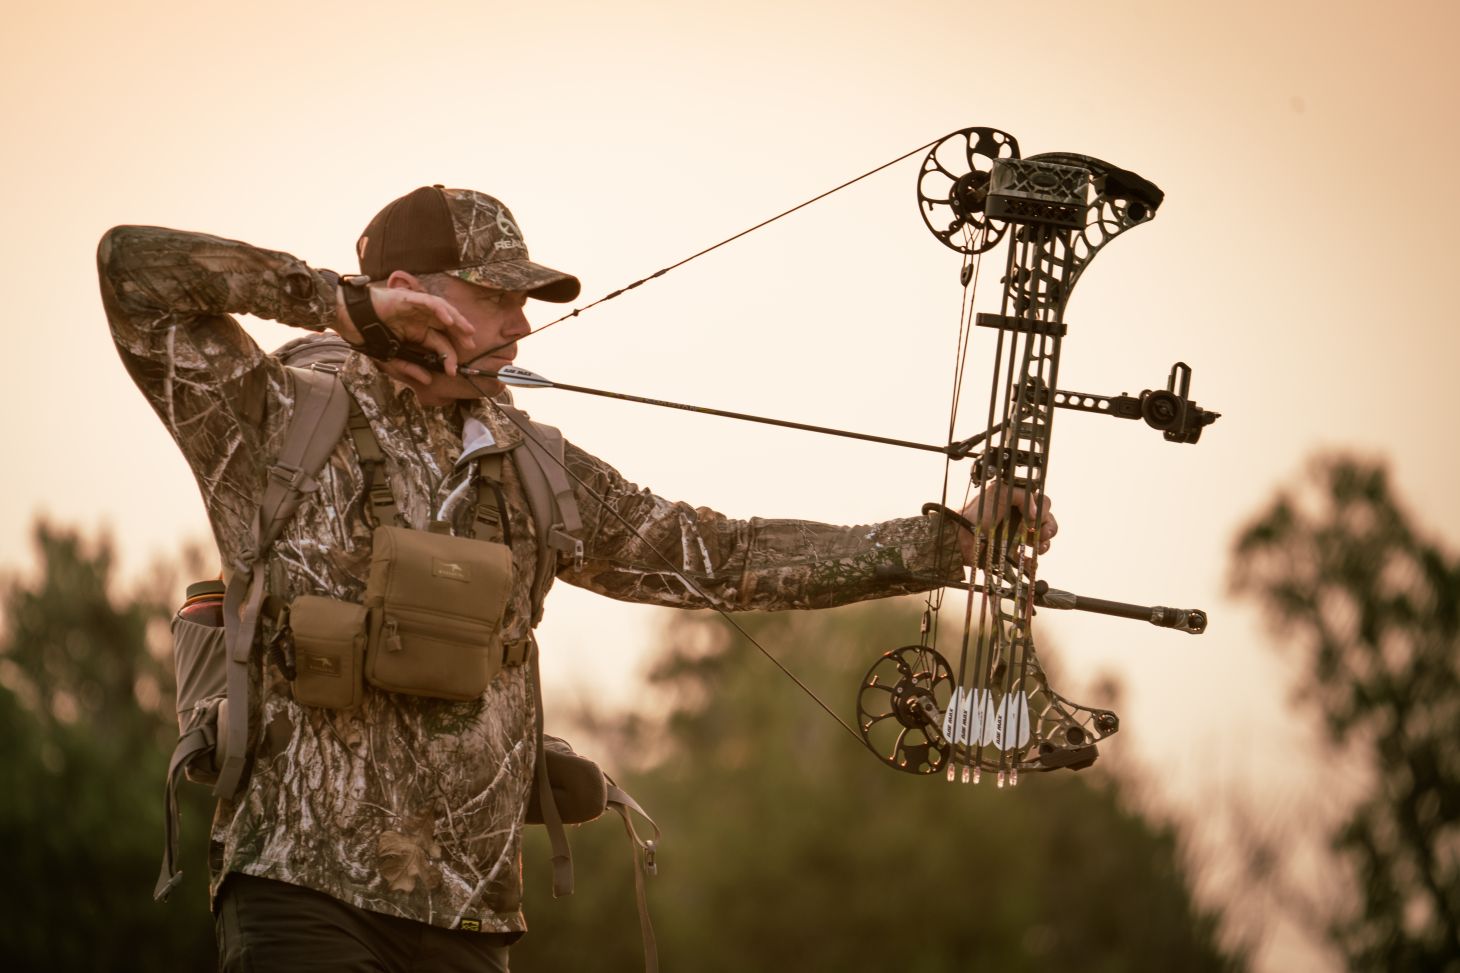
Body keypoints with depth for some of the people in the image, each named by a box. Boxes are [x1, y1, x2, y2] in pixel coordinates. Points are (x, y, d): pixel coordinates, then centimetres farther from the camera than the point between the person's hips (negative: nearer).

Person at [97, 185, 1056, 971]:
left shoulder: (531, 473, 14)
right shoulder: (279, 431, 0)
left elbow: (727, 559, 15)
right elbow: (134, 263, -9)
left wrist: (952, 541, 10)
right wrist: (346, 304, -11)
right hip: (302, 884, -5)